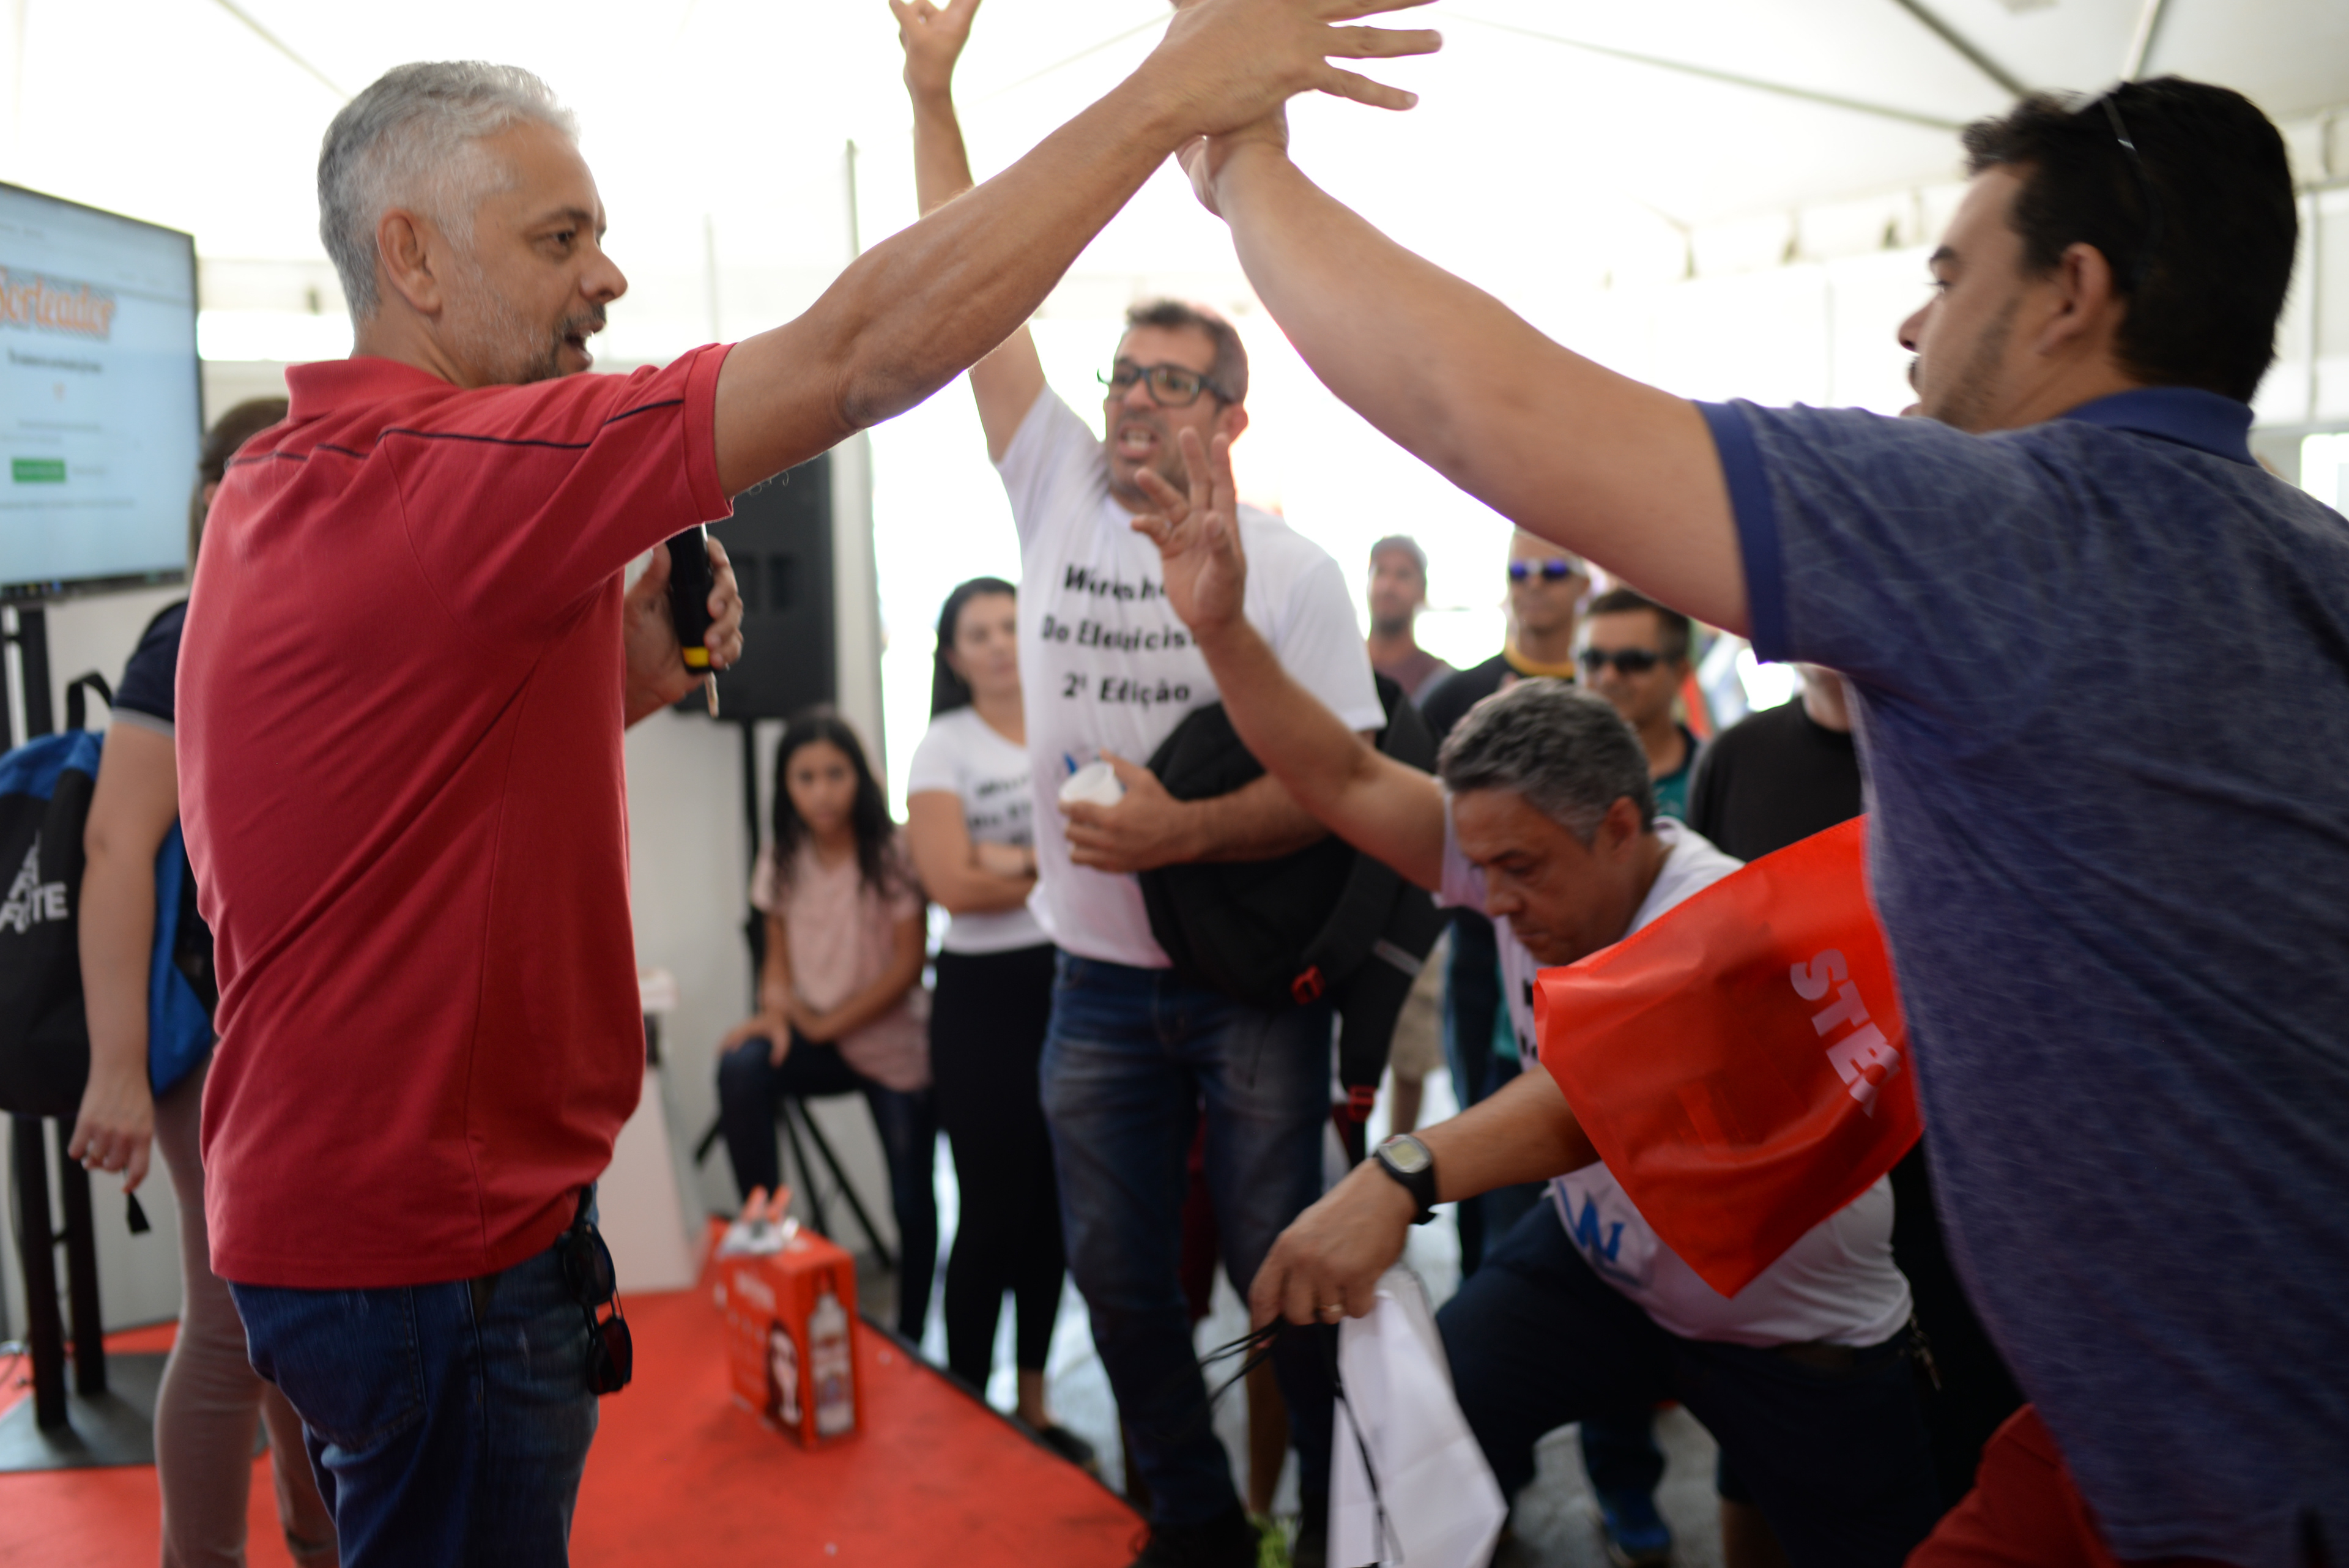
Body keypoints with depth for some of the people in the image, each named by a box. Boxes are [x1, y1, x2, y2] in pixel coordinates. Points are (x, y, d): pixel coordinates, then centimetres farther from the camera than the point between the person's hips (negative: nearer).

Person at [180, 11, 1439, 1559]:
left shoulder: (285, 489, 8)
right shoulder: (439, 474, -25)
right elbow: (862, 351, -31)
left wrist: (618, 685, -1)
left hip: (337, 1190, 10)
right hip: (428, 1240, -10)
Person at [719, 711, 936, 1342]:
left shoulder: (891, 853, -11)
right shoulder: (783, 860, 2)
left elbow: (907, 965, -12)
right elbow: (778, 951, 9)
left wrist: (826, 1025, -15)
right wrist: (778, 1009, -13)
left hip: (894, 1045, -3)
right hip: (816, 1037, 3)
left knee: (912, 1202, -1)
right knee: (741, 1068, -29)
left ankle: (908, 1340, 21)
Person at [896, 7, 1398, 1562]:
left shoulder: (1291, 568, -7)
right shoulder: (1059, 489, 2)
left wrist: (1184, 831, -25)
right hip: (1099, 983, 4)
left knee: (1284, 1263, 5)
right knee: (1120, 1274, 12)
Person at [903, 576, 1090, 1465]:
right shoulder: (943, 748, -2)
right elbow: (953, 883, -13)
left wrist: (1016, 859, -14)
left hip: (1074, 985, 4)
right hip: (987, 997, -4)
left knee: (1054, 1206, 12)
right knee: (993, 1212, 2)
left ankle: (1034, 1406, 28)